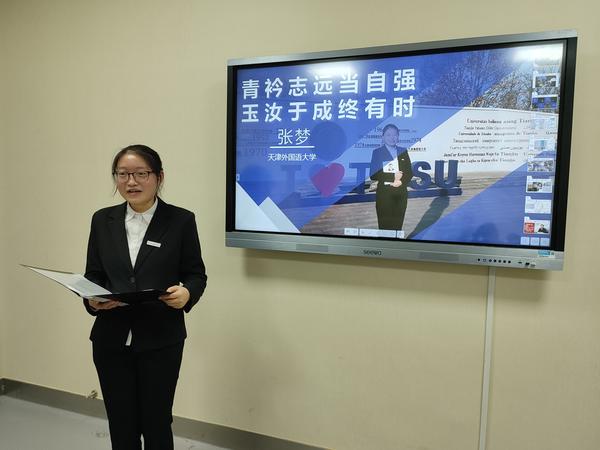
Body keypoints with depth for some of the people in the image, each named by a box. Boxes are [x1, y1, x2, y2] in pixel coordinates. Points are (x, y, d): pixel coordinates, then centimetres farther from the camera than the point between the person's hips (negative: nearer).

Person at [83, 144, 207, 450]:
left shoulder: (181, 220, -5)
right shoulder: (103, 220, 5)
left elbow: (196, 274, -2)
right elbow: (93, 274, 8)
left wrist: (186, 292, -23)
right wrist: (92, 299, -13)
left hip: (160, 341, -3)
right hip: (110, 339, 3)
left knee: (156, 423, 10)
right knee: (120, 424, 15)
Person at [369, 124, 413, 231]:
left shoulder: (403, 151, 14)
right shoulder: (377, 152, 3)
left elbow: (409, 173, 10)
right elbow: (373, 175, -6)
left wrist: (401, 182, -10)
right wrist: (392, 177, -14)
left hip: (401, 193, 3)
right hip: (384, 193, -3)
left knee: (398, 225, 3)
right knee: (384, 225, -4)